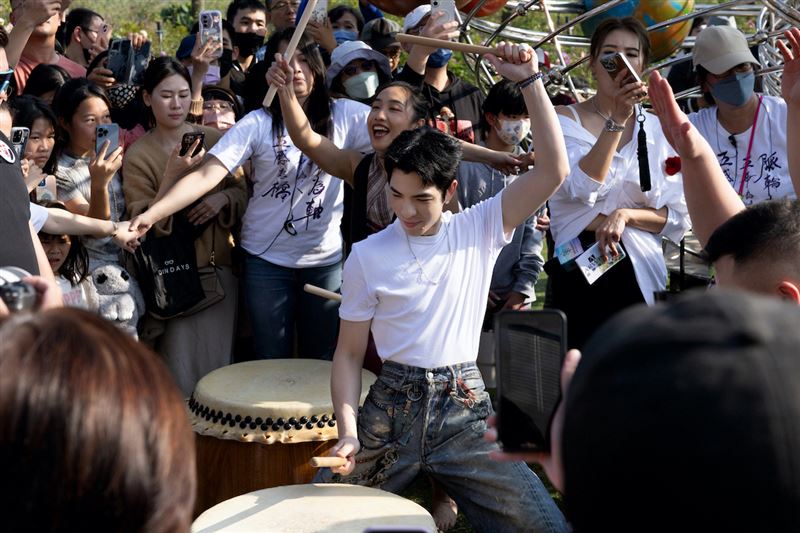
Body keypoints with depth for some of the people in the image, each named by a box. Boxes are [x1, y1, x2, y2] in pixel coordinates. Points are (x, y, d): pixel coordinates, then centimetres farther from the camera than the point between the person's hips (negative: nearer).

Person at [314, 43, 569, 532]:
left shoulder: (480, 229, 1)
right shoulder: (367, 256, -1)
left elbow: (555, 170, -9)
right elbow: (349, 353, 3)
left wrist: (530, 81, -14)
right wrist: (349, 432, -11)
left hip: (465, 407, 0)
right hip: (391, 406, 0)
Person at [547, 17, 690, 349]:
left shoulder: (658, 129, 6)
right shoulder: (565, 121, -1)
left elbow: (679, 218, 4)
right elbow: (581, 189, -19)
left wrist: (626, 215, -13)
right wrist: (617, 120, -22)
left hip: (639, 276, 3)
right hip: (577, 276, -2)